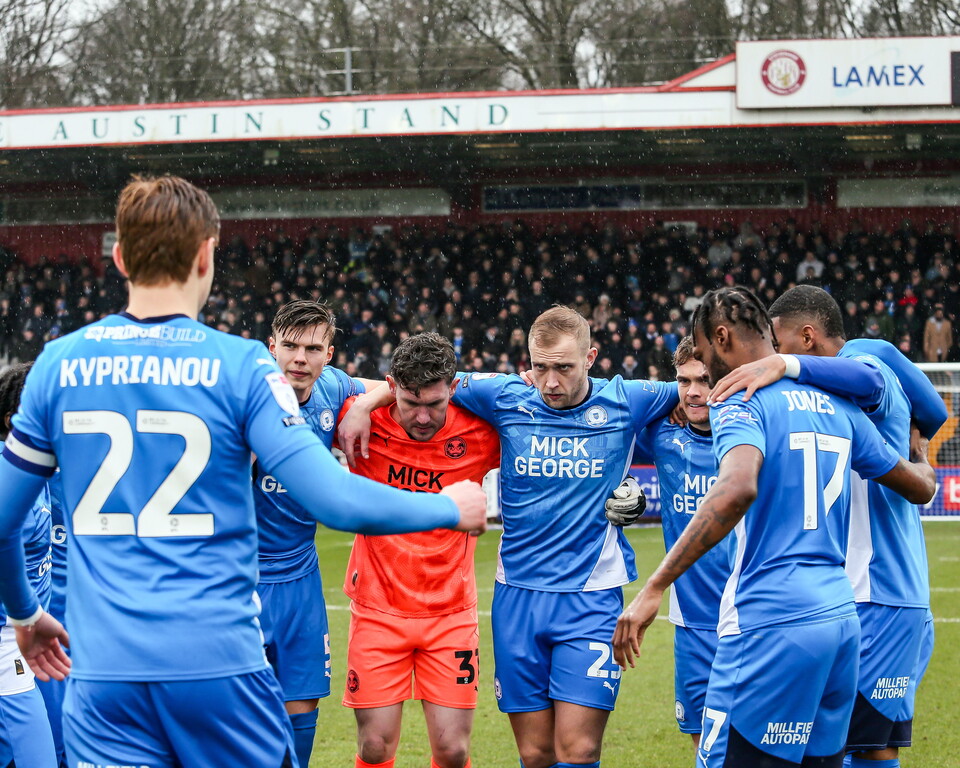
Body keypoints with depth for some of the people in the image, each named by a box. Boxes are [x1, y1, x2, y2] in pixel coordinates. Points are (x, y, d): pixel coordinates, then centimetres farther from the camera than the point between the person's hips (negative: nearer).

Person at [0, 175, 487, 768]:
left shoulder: (58, 365, 5)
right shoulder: (239, 367, -5)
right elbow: (334, 500, -10)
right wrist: (451, 508, 7)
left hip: (101, 675, 2)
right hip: (219, 664, -2)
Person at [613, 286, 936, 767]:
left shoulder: (742, 400, -7)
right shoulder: (838, 407, 15)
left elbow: (737, 489, -28)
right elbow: (921, 488, 25)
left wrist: (654, 587, -29)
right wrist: (920, 455, 50)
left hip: (771, 626, -8)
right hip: (840, 622, 8)